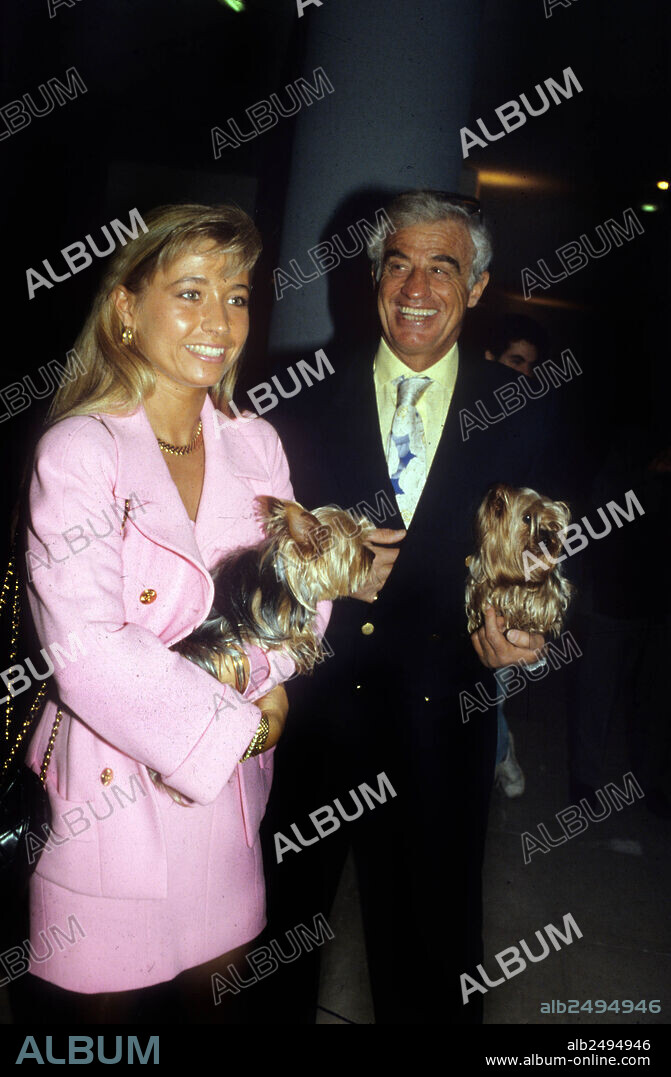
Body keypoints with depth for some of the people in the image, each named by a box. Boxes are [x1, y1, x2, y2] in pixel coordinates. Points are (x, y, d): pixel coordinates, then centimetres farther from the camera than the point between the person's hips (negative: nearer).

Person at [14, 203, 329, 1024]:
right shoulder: (78, 450, -15)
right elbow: (87, 651, -22)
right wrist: (231, 726, -16)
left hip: (231, 776, 5)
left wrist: (263, 656, -16)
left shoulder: (254, 443, 3)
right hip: (114, 789, -4)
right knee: (109, 999, 15)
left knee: (218, 981, 21)